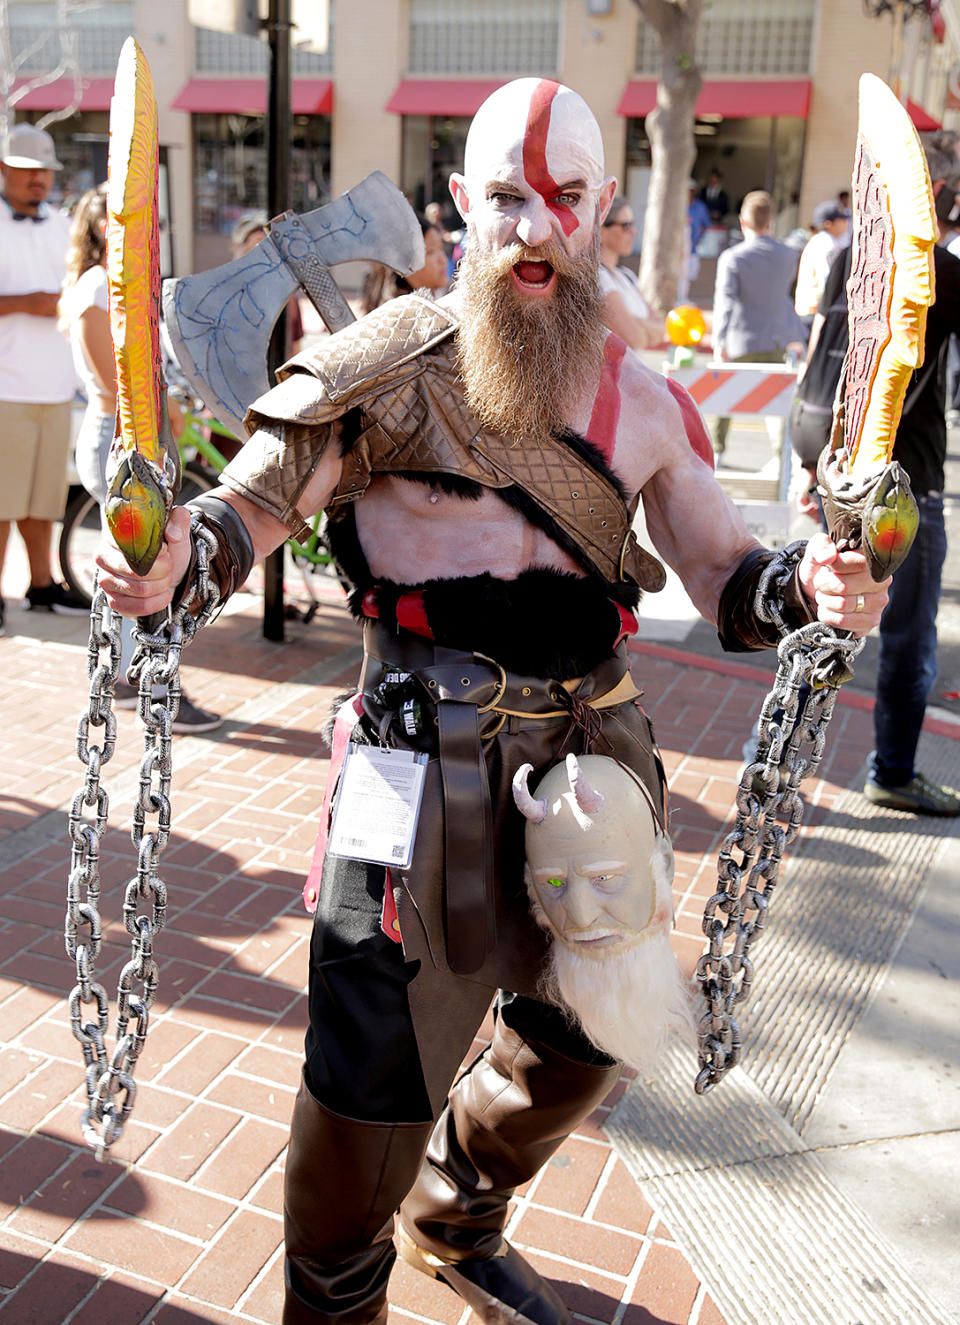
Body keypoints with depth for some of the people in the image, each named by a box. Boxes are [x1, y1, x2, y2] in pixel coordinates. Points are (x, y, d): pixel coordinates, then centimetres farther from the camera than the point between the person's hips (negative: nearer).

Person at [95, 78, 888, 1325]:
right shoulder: (396, 359, -3)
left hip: (590, 755, 6)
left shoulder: (640, 399, 9)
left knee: (576, 1045, 21)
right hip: (427, 761, -5)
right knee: (374, 1073, 1)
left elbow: (728, 581, 9)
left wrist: (807, 589, -13)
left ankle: (454, 1220, 51)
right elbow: (252, 499, -4)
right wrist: (172, 555, -26)